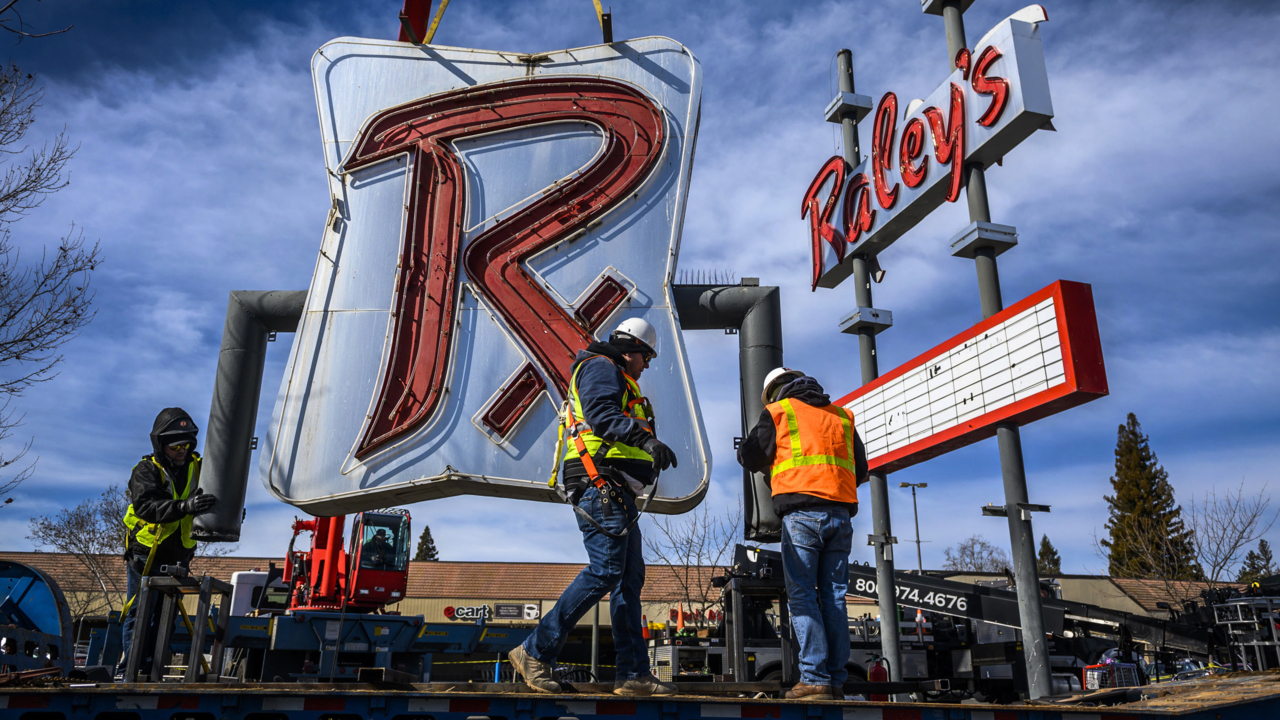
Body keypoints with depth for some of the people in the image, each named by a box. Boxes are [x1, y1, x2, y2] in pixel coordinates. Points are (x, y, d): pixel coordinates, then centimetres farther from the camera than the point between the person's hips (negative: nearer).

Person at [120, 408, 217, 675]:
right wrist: (185, 506, -47)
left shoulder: (197, 467, 0)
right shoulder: (146, 471, -14)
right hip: (145, 556, -4)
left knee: (165, 617, 11)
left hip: (178, 558, 4)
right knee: (139, 616, 3)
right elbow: (145, 505, -32)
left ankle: (152, 672, 21)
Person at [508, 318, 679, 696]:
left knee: (629, 577, 6)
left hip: (616, 493, 11)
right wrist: (645, 439, -32)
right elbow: (601, 415, -20)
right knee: (605, 570, -16)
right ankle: (536, 652, -10)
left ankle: (633, 672, 6)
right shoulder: (600, 368, -2)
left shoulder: (619, 381, 31)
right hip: (601, 484, -11)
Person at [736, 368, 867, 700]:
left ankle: (815, 679, -9)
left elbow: (748, 457, 12)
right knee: (834, 597, 6)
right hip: (841, 513, 5)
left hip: (801, 513, -5)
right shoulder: (841, 415, 21)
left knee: (802, 595, -4)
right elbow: (861, 469, 24)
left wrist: (771, 462, 33)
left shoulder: (778, 412, 7)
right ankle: (837, 680, 6)